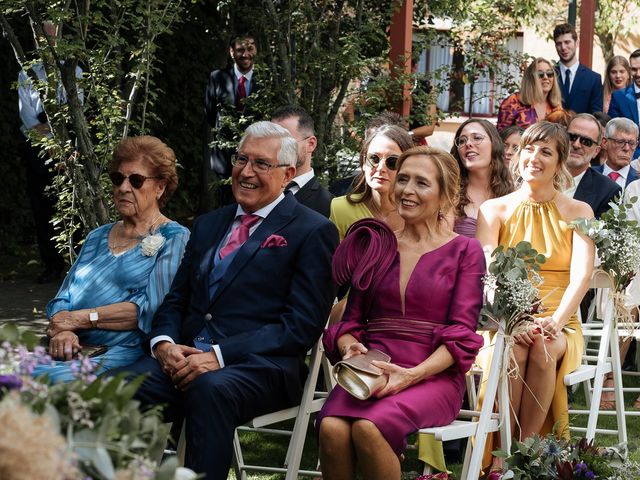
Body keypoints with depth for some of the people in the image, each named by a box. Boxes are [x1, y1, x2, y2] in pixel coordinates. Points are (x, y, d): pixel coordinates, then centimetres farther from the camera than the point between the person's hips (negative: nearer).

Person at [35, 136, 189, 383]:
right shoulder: (97, 237, 24)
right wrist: (62, 331, -8)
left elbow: (153, 308, -10)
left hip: (128, 353, -5)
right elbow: (61, 301, 17)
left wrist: (81, 318, -8)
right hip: (77, 351, 5)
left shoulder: (174, 238, 4)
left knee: (52, 379, -35)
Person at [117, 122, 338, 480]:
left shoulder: (313, 231, 2)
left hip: (259, 367, -5)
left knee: (210, 388, -39)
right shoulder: (209, 224, 24)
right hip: (186, 358, 5)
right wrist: (164, 343, -2)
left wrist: (219, 355, -16)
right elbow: (176, 299, 22)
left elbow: (302, 325, -6)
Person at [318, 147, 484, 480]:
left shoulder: (465, 251, 7)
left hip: (433, 376, -3)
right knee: (332, 428, -32)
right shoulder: (373, 244, 17)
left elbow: (461, 335, -1)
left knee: (368, 428, -34)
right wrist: (350, 347, -8)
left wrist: (412, 374, -17)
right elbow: (351, 318, 16)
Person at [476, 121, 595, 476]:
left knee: (543, 349, -35)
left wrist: (556, 321, -23)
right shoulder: (494, 210, 8)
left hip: (558, 325, 0)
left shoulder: (578, 213, 9)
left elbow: (581, 276, -5)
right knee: (512, 350, -35)